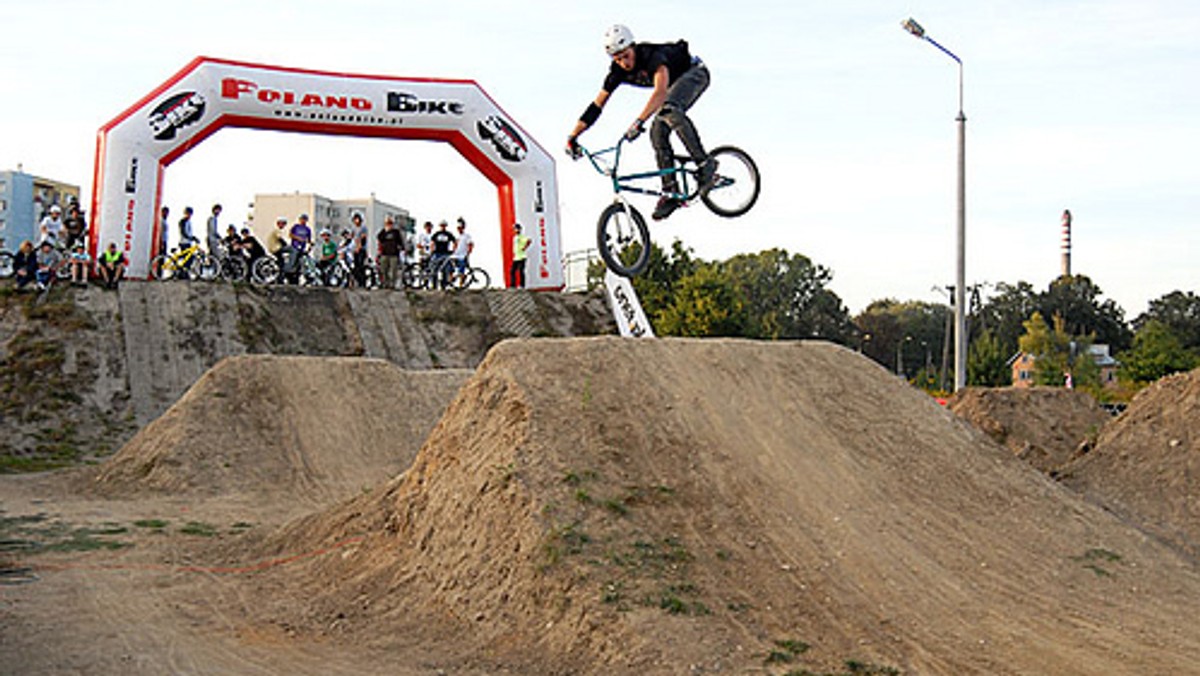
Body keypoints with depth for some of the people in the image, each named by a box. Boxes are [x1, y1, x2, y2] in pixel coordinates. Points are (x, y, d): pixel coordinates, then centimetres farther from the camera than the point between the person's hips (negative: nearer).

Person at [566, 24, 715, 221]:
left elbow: (661, 91, -54)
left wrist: (638, 122, -66)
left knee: (670, 111, -35)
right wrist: (573, 136, -17)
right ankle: (671, 193, -4)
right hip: (675, 82, 7)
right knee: (658, 132, -10)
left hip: (694, 73, -7)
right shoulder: (618, 71, -17)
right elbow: (597, 106, -11)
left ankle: (705, 163, -29)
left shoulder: (653, 56, -38)